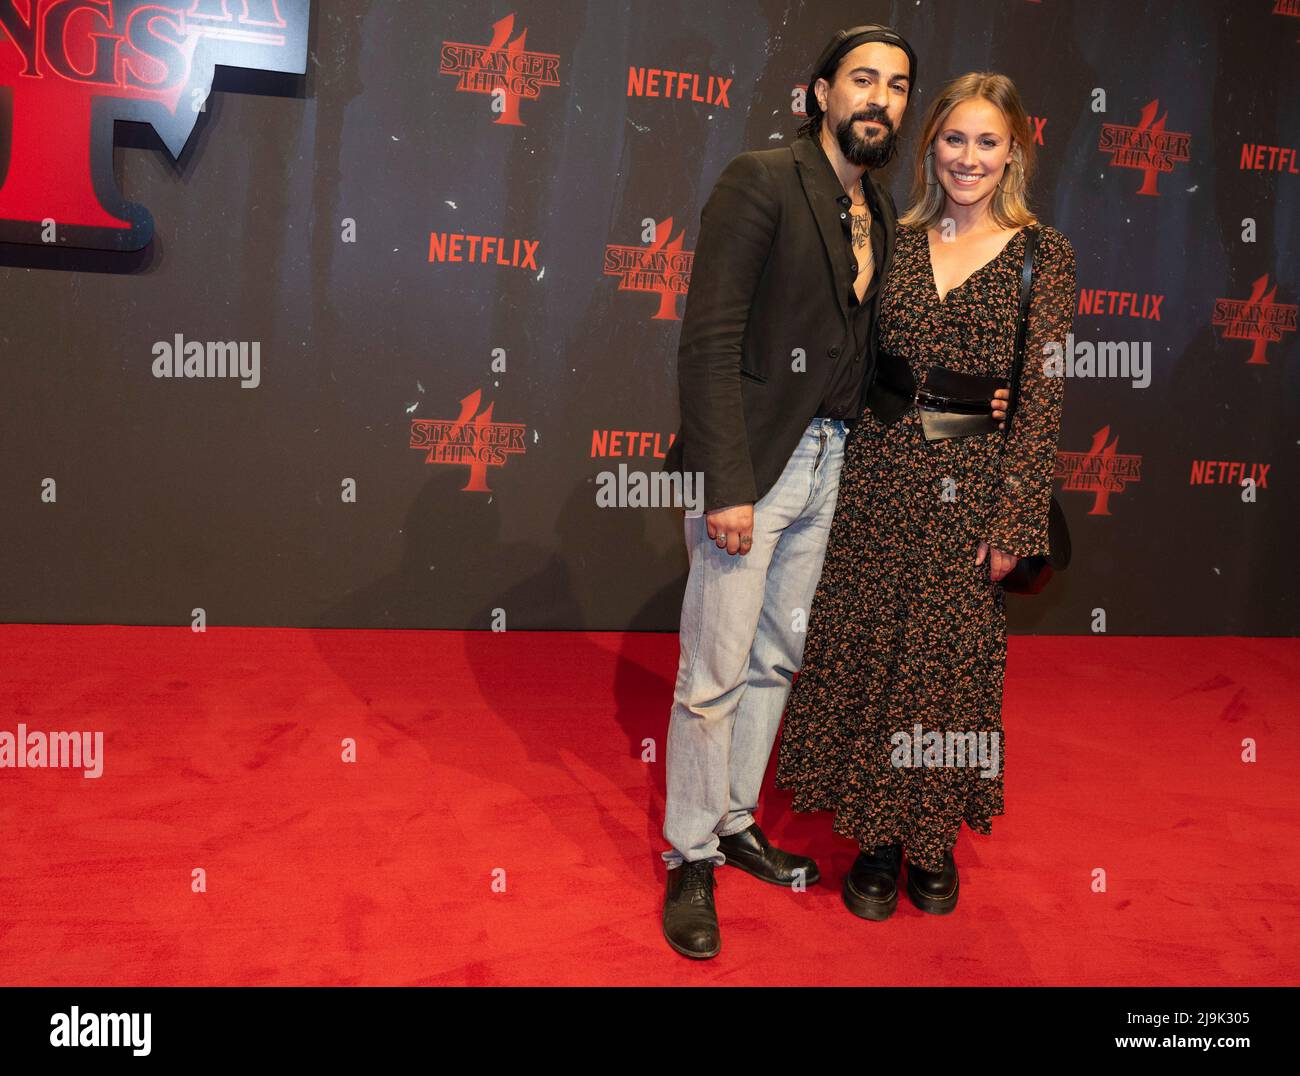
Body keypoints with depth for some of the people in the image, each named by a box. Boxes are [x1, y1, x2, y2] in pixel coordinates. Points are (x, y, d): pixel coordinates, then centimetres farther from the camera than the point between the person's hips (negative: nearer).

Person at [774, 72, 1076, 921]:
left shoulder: (1043, 254, -1)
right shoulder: (896, 242, 8)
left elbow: (1042, 394, -5)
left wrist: (1013, 524, -10)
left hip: (973, 490, -3)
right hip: (879, 480, 3)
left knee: (951, 660, 5)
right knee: (865, 652, 6)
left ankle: (933, 837, 25)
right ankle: (878, 836, 22)